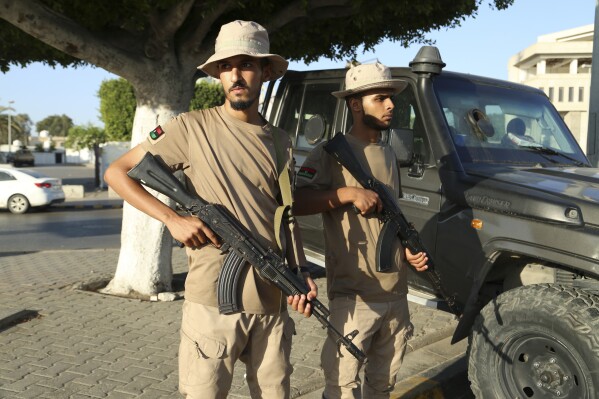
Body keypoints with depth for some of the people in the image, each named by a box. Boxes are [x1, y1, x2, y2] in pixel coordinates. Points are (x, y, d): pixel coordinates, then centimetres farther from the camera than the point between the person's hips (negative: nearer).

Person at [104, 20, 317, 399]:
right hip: (213, 301, -4)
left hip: (272, 303, 5)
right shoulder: (193, 128, -4)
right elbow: (117, 172, 0)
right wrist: (173, 219, -13)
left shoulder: (280, 141, 10)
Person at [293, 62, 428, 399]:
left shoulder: (389, 155, 14)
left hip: (396, 292, 7)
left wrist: (409, 249, 5)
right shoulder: (332, 153, -9)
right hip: (354, 295, -7)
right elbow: (295, 203, -18)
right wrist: (349, 193, -26)